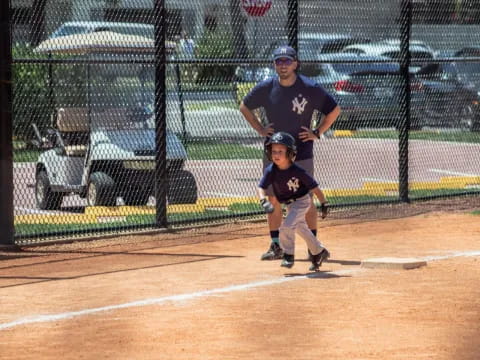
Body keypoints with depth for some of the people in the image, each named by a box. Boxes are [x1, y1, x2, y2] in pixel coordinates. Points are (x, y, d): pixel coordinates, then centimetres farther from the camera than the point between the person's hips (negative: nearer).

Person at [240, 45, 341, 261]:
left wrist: (317, 133, -2)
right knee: (273, 200, 4)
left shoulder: (310, 89, -8)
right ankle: (276, 246, 12)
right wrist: (260, 129, 6)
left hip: (301, 153, -3)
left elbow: (334, 110, 4)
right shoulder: (266, 88, -1)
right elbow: (244, 107, 16)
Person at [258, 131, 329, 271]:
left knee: (287, 226, -21)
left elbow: (314, 187, -21)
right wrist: (264, 201, -41)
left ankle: (288, 255, -3)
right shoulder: (271, 171, -19)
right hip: (288, 204, 6)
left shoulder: (298, 172, -29)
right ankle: (319, 252, 38)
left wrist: (323, 204, -15)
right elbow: (261, 188, -21)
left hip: (301, 201, -6)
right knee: (302, 229, 19)